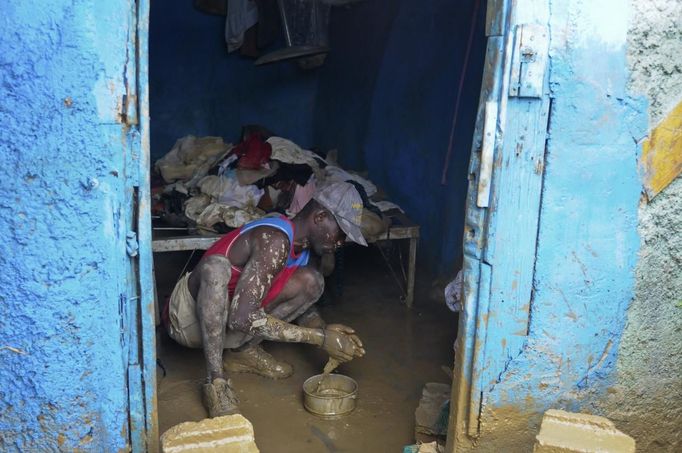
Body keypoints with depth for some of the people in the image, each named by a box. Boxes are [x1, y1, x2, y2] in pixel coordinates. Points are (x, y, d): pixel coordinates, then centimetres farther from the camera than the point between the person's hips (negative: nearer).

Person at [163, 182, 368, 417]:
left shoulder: (310, 250, -2)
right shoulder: (274, 241, -29)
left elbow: (304, 308, 11)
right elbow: (242, 318, -34)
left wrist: (326, 331, -13)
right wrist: (319, 338, -31)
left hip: (222, 323, 7)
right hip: (189, 317, -7)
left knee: (310, 282, -9)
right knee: (216, 265, -39)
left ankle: (244, 351, 2)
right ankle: (216, 381, -27)